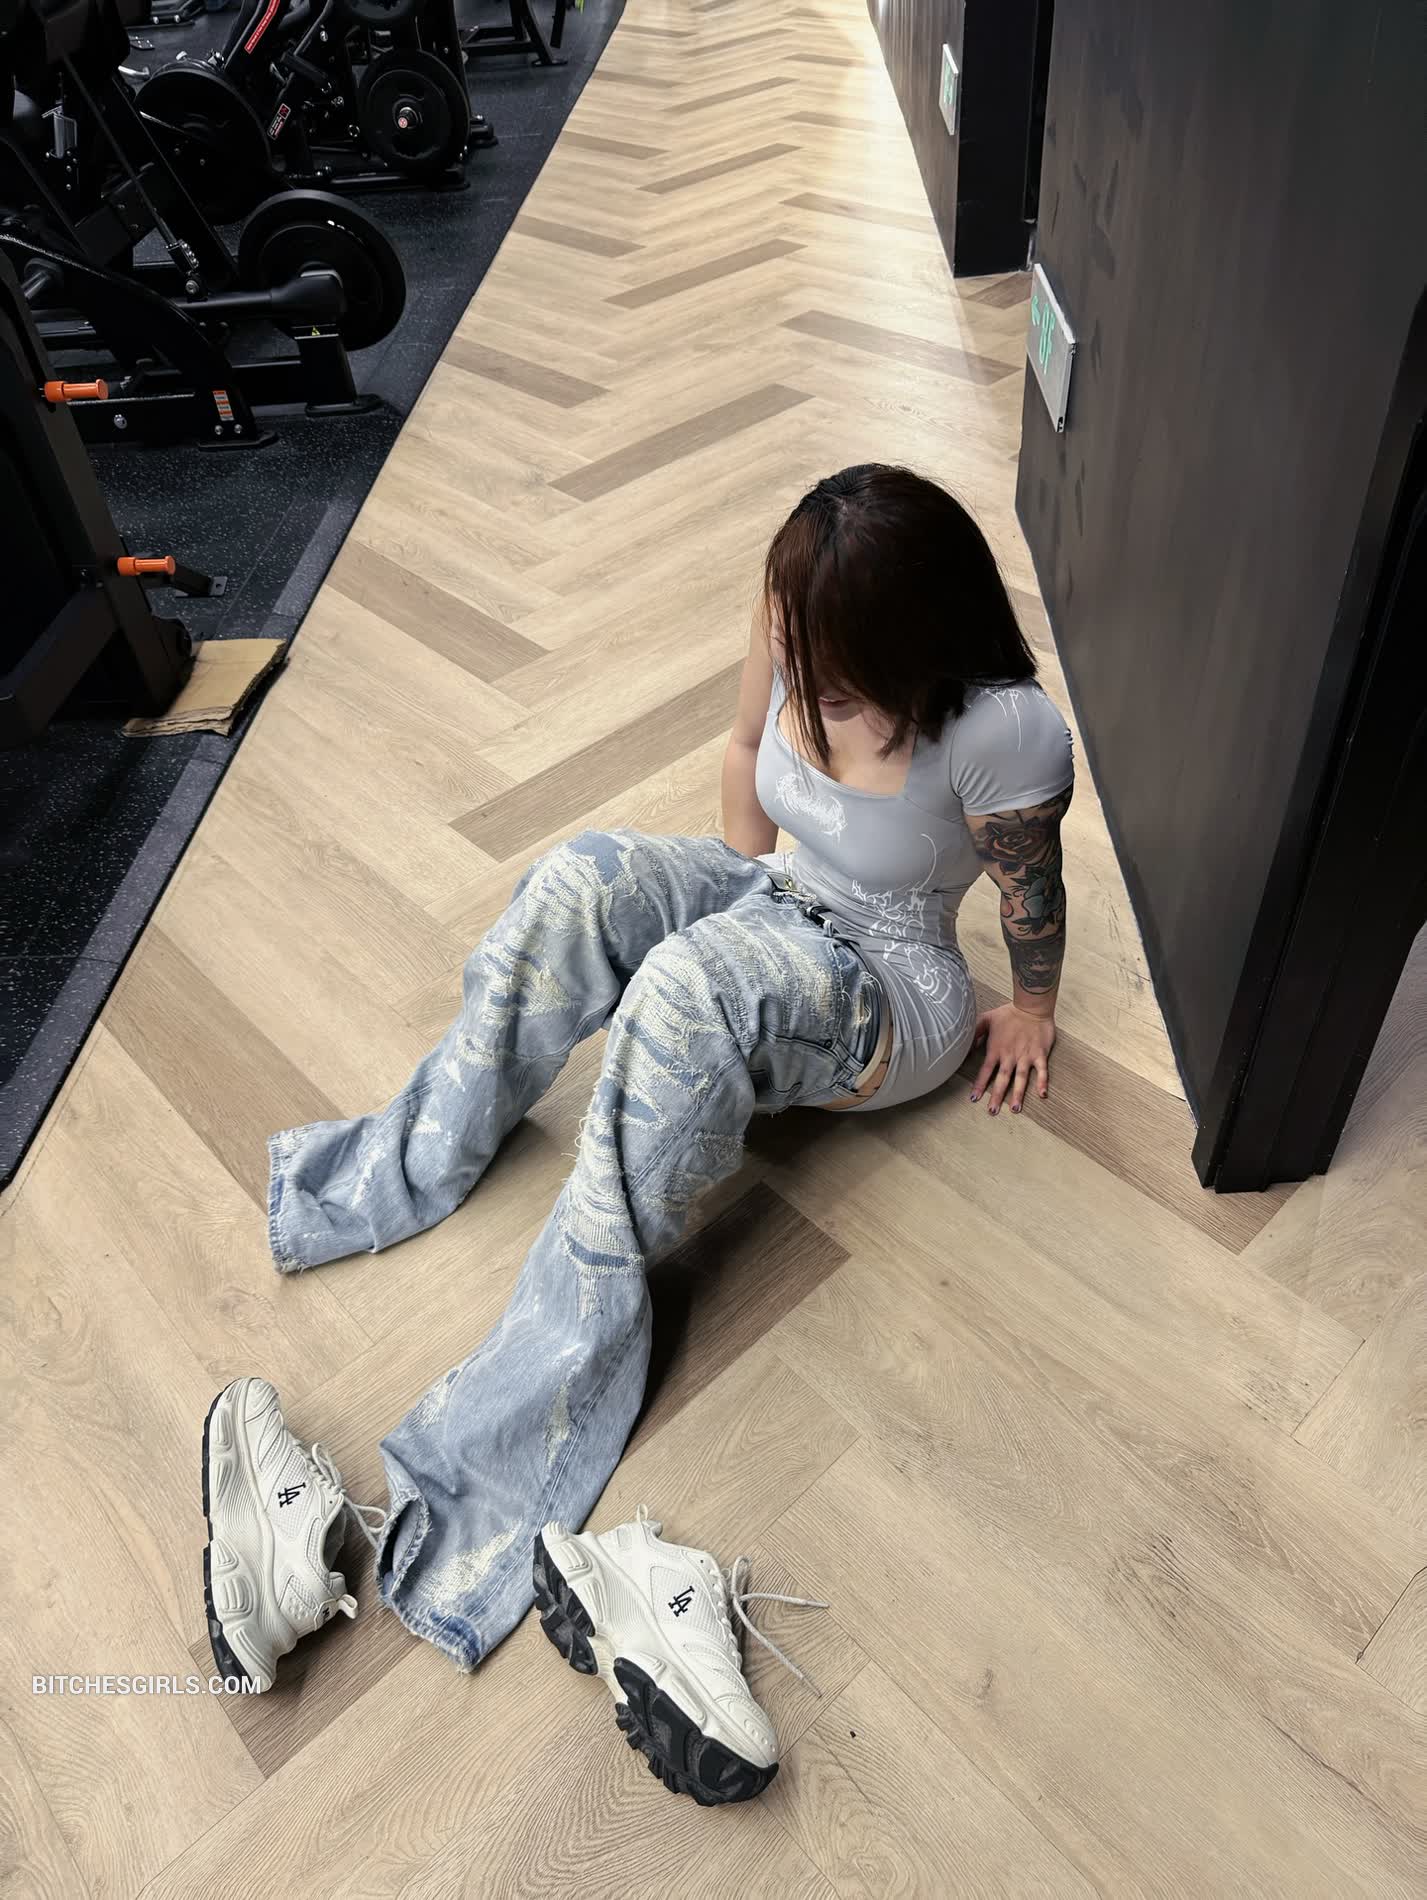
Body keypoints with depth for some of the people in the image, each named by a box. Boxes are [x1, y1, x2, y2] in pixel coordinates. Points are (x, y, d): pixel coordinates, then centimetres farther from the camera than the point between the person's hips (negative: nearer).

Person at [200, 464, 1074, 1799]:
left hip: (891, 1000, -6)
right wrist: (740, 887, 6)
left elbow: (1032, 892, -10)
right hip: (768, 903, 6)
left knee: (689, 988, -39)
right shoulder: (797, 627, -12)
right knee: (583, 879, -26)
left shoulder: (1003, 729, -27)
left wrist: (1032, 1014, 6)